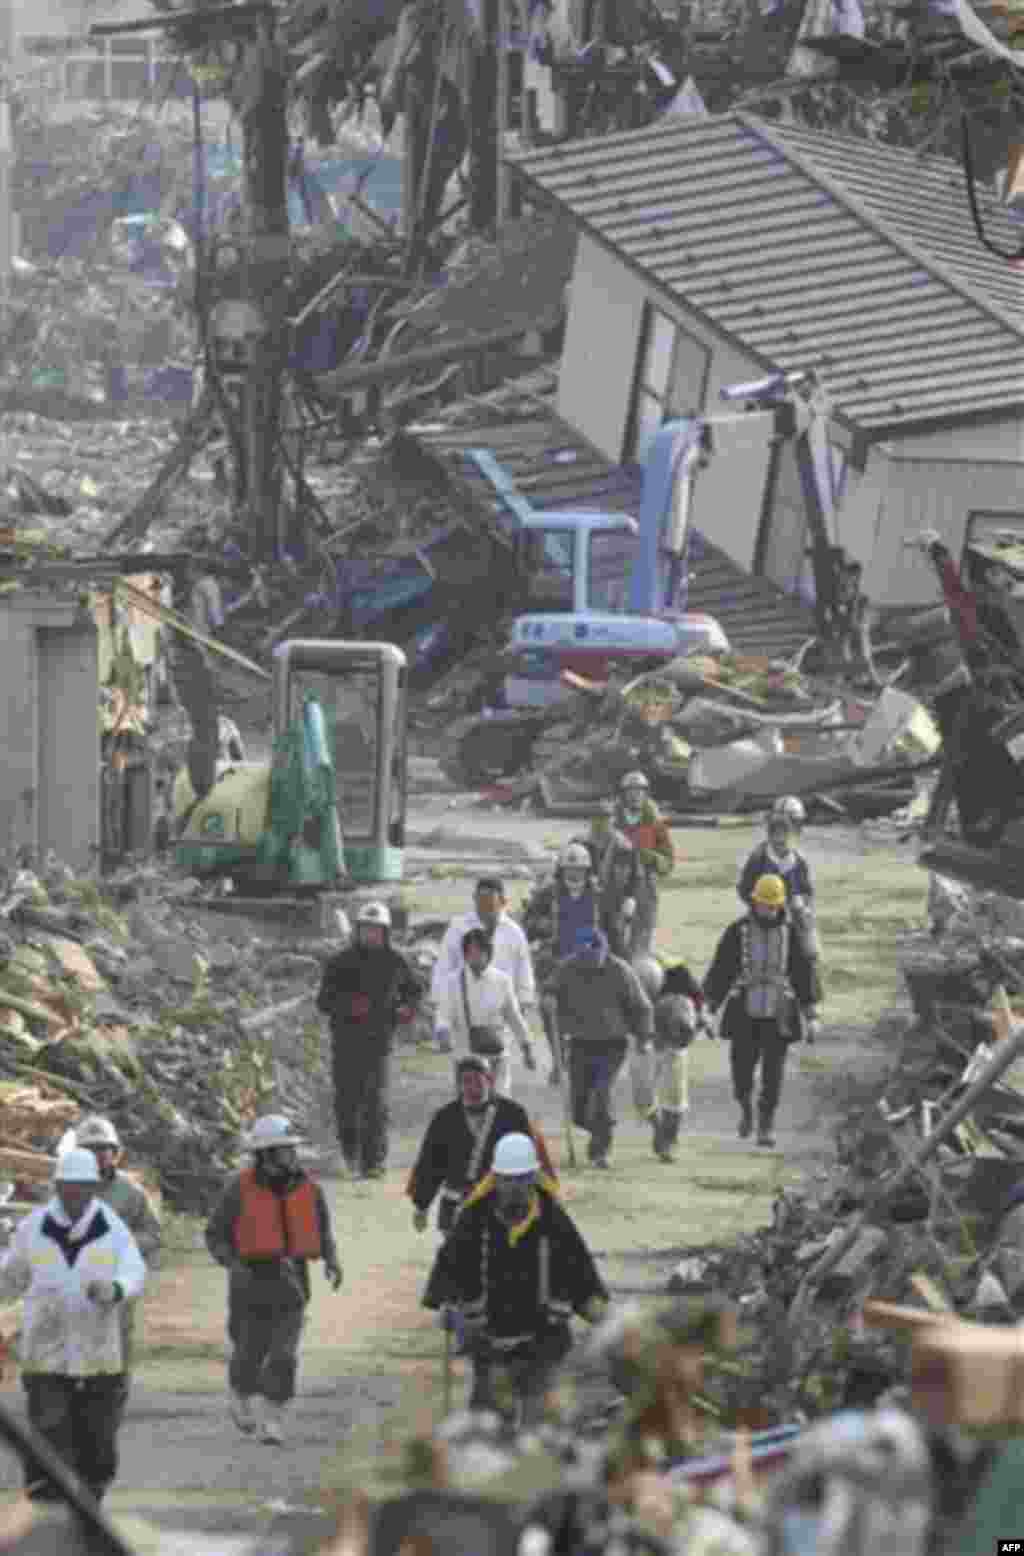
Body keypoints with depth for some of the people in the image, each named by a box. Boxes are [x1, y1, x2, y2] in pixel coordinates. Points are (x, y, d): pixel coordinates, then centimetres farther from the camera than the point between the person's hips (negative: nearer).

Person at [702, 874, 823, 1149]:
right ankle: (746, 1108, 31)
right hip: (744, 1014, 0)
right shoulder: (737, 932, -4)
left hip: (778, 1016, 0)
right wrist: (708, 1009, -2)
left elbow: (805, 972, 2)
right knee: (742, 1071, 1)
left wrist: (812, 1015, 0)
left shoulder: (791, 933, -2)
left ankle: (766, 1126, 6)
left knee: (773, 1074, -4)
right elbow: (720, 972, 0)